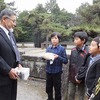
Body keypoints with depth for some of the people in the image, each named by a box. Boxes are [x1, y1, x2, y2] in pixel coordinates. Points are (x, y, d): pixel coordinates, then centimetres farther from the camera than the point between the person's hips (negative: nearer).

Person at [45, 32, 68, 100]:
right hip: (48, 71, 4)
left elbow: (66, 61, -7)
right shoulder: (48, 48, 5)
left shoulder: (62, 49, -6)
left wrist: (58, 57, -21)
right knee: (48, 89, 17)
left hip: (57, 72, -4)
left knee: (57, 89, 9)